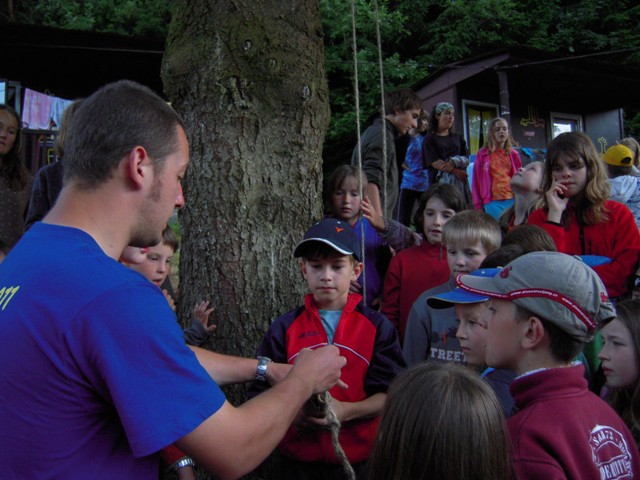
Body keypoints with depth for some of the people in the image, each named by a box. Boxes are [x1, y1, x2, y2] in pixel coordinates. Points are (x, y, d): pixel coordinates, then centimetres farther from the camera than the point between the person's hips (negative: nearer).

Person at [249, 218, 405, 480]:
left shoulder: (377, 326, -3)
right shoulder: (284, 328, -1)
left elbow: (388, 394, -6)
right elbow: (262, 393, 0)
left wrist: (346, 411, -23)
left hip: (360, 458, 0)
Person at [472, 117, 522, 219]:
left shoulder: (513, 154, 11)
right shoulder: (483, 154, 2)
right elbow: (477, 179, 3)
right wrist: (477, 205, 0)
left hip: (512, 200, 3)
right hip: (493, 202, -3)